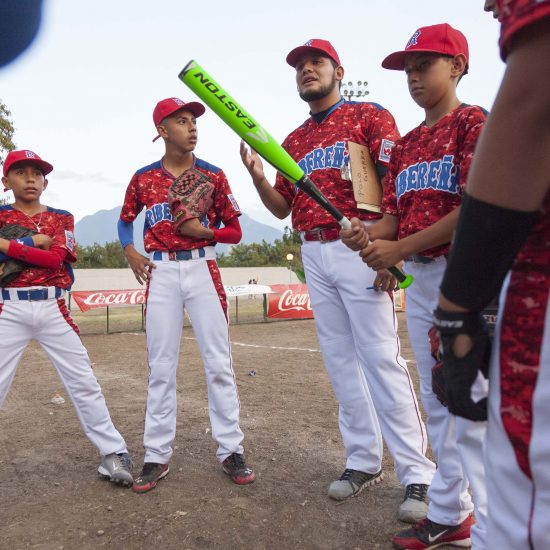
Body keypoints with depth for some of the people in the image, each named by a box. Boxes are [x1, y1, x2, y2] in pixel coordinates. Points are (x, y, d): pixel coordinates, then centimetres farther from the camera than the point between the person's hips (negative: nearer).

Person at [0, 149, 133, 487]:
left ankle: (114, 452, 9)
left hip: (52, 308, 1)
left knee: (84, 382, 1)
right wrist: (32, 242, -11)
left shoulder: (61, 218, 10)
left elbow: (55, 257, -8)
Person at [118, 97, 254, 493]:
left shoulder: (213, 175, 4)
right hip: (161, 274, 1)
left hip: (203, 269, -1)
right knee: (161, 366, 5)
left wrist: (204, 231, -13)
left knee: (219, 362, 0)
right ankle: (157, 456, 14)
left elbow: (235, 231, 6)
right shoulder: (144, 178, 7)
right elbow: (126, 219, 21)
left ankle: (231, 450, 11)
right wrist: (130, 252, 3)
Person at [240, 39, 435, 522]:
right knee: (340, 360, 7)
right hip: (313, 256, 6)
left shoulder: (370, 117, 3)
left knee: (382, 358, -10)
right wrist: (258, 176, -1)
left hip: (358, 249, -6)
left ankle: (417, 474, -2)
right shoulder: (293, 142, 20)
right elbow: (281, 208, 19)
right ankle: (364, 461, 17)